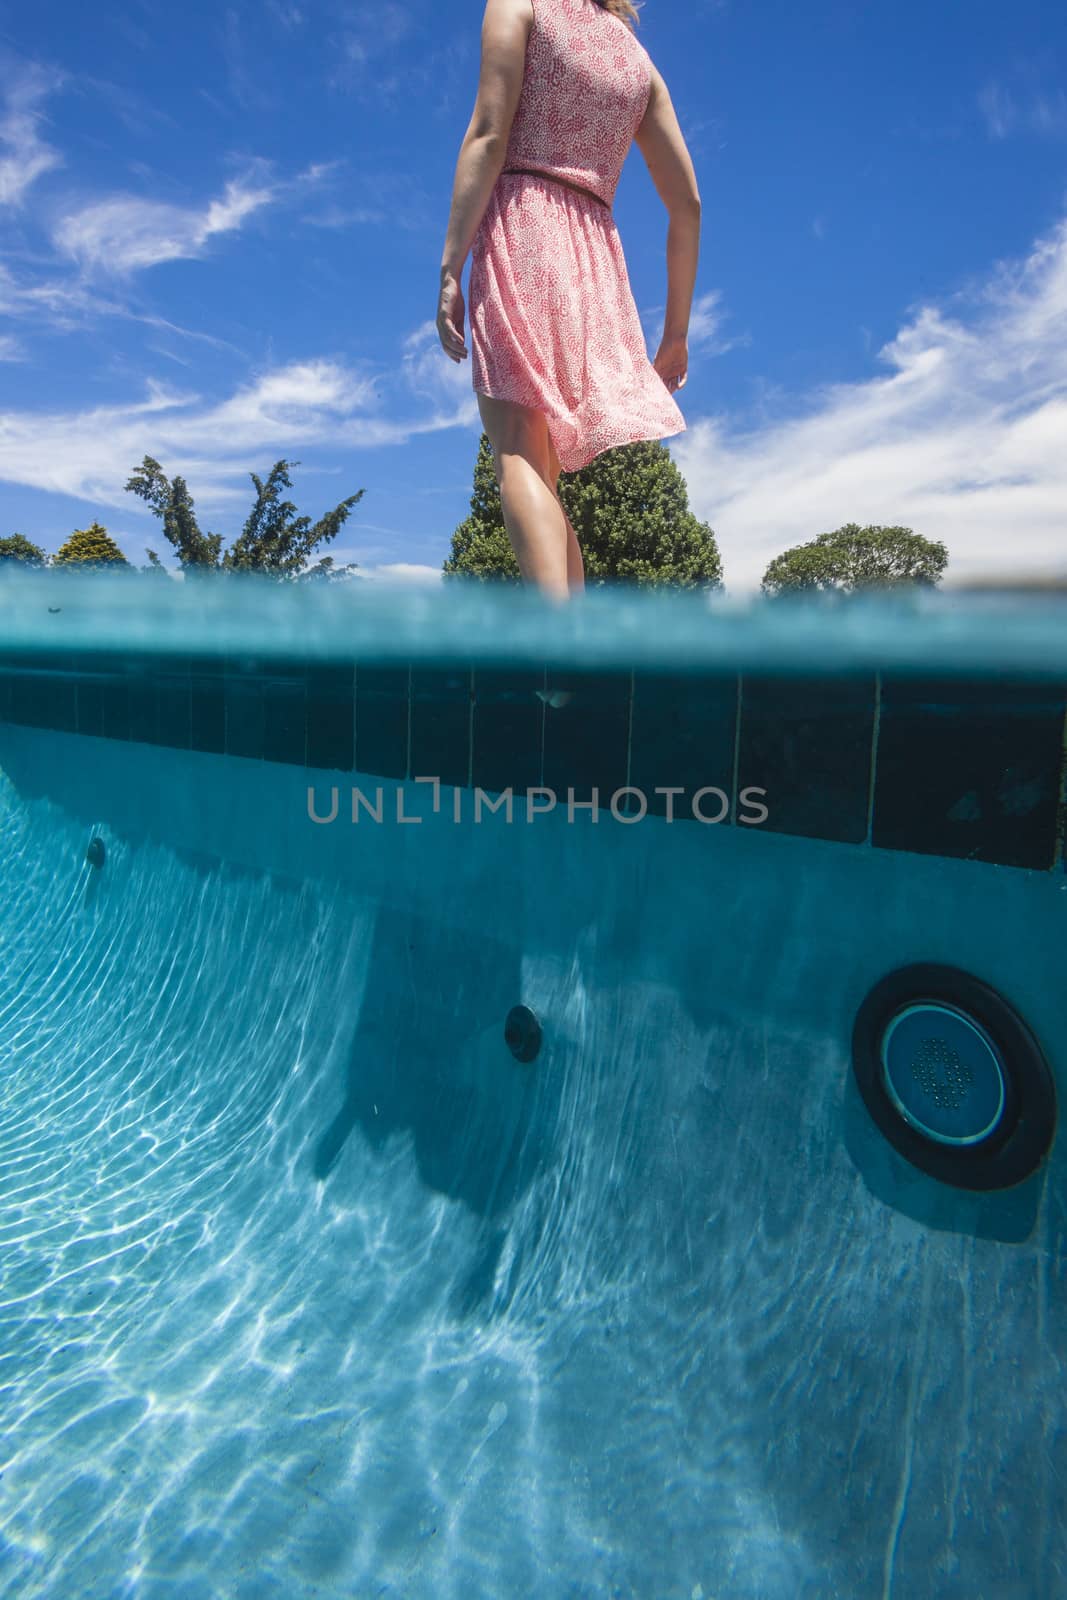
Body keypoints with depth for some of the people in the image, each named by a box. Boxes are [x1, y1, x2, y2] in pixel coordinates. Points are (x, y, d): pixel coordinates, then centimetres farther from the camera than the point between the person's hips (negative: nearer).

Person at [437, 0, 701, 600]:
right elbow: (687, 203, 17)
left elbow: (487, 136, -4)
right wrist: (677, 329, 18)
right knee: (546, 473, 5)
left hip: (521, 231, -5)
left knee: (517, 455, -19)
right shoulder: (639, 58, 25)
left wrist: (450, 267, -11)